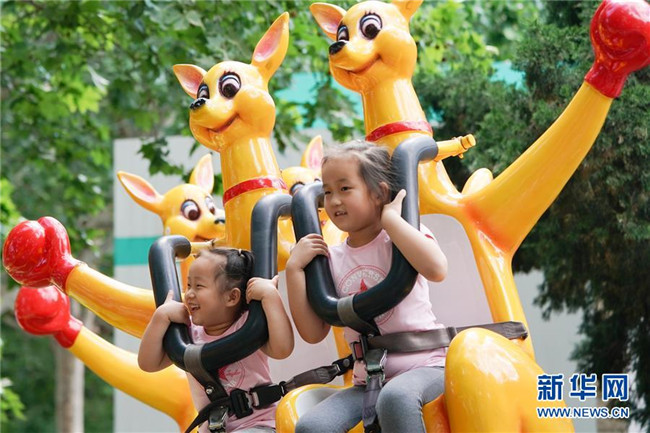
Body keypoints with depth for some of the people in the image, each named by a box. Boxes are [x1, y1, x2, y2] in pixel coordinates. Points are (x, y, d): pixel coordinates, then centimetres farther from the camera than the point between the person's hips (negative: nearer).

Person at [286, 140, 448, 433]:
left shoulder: (401, 235, -4)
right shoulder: (332, 259, 10)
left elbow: (436, 269, -28)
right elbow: (313, 333, 7)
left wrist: (390, 218, -19)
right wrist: (294, 269, -1)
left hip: (424, 367, -5)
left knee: (395, 397, -40)